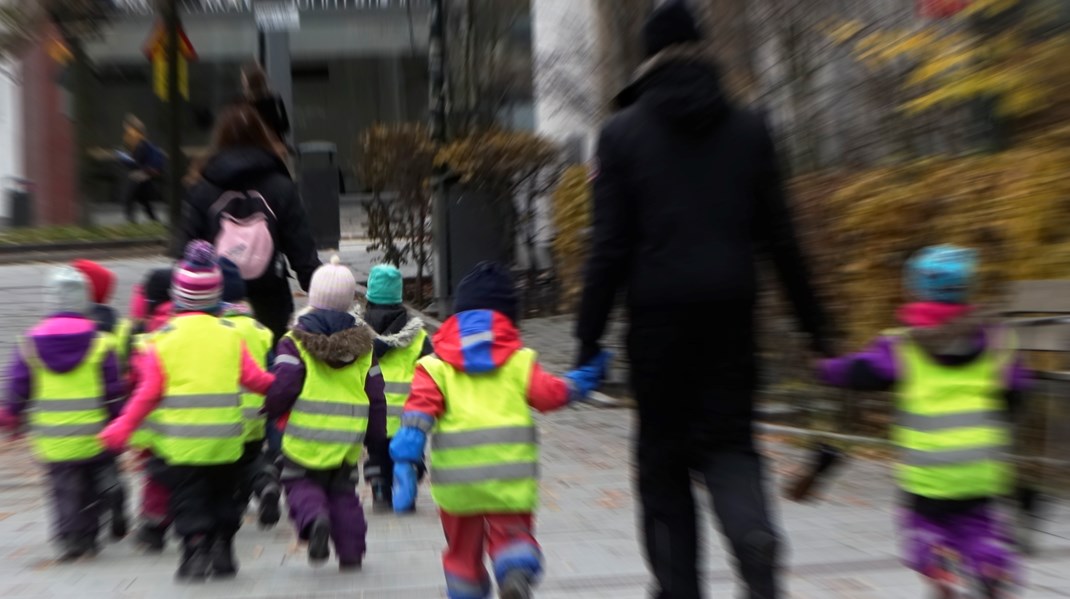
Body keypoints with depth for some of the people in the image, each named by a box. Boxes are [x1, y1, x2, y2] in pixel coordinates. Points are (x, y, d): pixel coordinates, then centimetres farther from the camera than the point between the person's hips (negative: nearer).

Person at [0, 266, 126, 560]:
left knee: (64, 490, 9)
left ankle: (69, 539, 0)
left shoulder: (31, 342, -4)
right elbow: (114, 392, -6)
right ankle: (89, 537, 21)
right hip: (93, 439, -1)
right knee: (92, 488, 16)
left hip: (52, 441, 1)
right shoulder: (100, 343, -10)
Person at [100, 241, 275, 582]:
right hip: (225, 439, 2)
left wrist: (123, 428, -1)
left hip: (180, 441, -2)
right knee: (223, 497, 19)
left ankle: (195, 553, 3)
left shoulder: (163, 339, -6)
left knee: (188, 501, 9)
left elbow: (148, 392, -9)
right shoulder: (230, 336, -2)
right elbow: (253, 378, 0)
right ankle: (222, 552, 25)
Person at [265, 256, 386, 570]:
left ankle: (313, 518, -17)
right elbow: (376, 396, 6)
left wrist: (272, 410, 8)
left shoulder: (295, 342, -7)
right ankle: (351, 550, 14)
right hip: (348, 440, 3)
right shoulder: (363, 344, 4)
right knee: (343, 491, 17)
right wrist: (375, 435, 17)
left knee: (300, 482, 14)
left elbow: (283, 388, -14)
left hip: (305, 438, -3)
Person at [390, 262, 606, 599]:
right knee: (513, 533, 9)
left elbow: (421, 406, -7)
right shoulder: (519, 359, 5)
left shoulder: (437, 363, 5)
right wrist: (577, 385, 13)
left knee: (463, 548, 18)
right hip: (510, 472, -1)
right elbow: (547, 394, -4)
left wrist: (405, 458, -11)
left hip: (456, 477, 1)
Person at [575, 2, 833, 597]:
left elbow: (611, 244, -6)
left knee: (663, 452, 11)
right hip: (731, 309, 2)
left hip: (659, 310, -2)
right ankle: (756, 544, -16)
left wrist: (590, 335, -2)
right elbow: (779, 236, 6)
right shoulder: (748, 128, 7)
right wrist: (814, 320, 13)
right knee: (729, 441, 11)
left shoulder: (624, 131, 0)